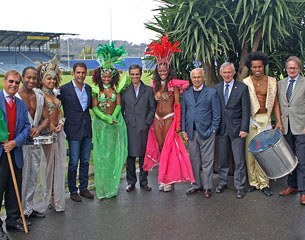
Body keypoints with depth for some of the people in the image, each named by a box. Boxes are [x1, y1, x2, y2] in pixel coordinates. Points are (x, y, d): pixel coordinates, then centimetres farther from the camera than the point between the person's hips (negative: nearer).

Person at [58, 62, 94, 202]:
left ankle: (83, 188, 25)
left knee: (85, 161, 13)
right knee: (73, 162, 2)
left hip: (87, 129, 5)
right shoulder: (65, 89, -9)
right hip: (74, 130, -5)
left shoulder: (88, 88, 9)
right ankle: (73, 191, 16)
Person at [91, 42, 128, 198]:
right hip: (100, 123, -2)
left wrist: (113, 117, -17)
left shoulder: (116, 88, 5)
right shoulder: (96, 89, -2)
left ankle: (112, 187, 17)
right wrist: (106, 118, -18)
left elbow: (118, 105, 0)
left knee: (114, 153, 6)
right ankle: (102, 188, 10)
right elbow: (94, 107, -7)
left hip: (115, 123, 2)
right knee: (101, 154, 1)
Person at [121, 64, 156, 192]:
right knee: (130, 155, 4)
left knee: (144, 155, 6)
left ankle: (143, 181, 19)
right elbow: (121, 109, 8)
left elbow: (152, 108, 5)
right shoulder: (124, 90, 7)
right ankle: (131, 182, 16)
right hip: (129, 128, 0)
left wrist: (147, 123, -4)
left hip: (143, 128, 0)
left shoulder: (148, 90, 8)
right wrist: (124, 123, -1)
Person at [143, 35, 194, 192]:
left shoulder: (174, 85, -7)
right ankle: (163, 178, 19)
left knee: (169, 148, -1)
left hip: (169, 119, -5)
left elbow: (177, 104, -11)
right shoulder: (155, 84, 10)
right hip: (157, 119, 6)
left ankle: (169, 180, 9)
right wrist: (151, 118, 7)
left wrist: (178, 123, -16)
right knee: (160, 148, 9)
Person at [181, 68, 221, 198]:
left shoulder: (212, 92, 0)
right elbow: (183, 113, 12)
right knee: (194, 161, 10)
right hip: (191, 132, 3)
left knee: (207, 161, 2)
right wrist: (184, 130, 6)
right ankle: (196, 184, 22)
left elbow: (216, 114, -1)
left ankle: (207, 187, 13)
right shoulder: (186, 93, 11)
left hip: (206, 132, -3)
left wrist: (213, 130, -6)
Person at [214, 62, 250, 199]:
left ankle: (239, 187, 13)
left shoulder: (242, 88, -2)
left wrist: (244, 129, -10)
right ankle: (222, 183, 26)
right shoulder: (216, 88, 7)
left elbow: (246, 110, -4)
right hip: (221, 129, 3)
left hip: (237, 129, -3)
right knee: (222, 159, 11)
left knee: (239, 161, 1)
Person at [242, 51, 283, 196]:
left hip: (265, 119, 1)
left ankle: (263, 183, 7)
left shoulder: (272, 82, 6)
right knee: (250, 151, 2)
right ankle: (253, 182, 12)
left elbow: (275, 103, 8)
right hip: (249, 120, -1)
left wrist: (279, 121, 0)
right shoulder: (245, 83, -1)